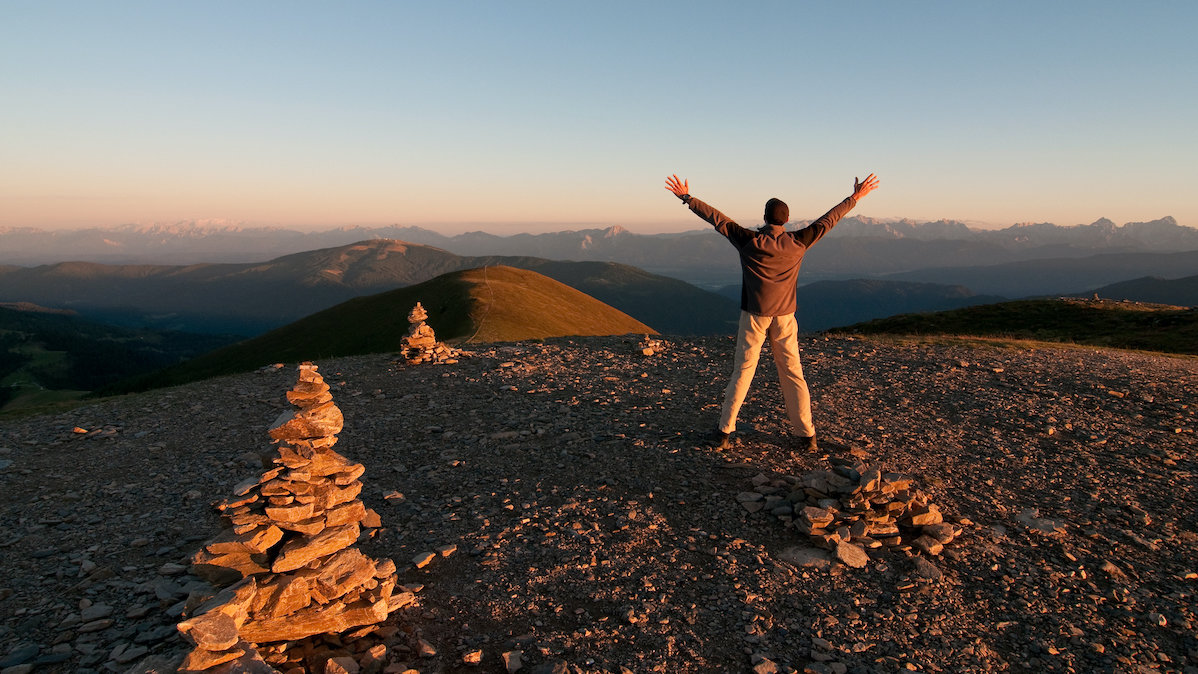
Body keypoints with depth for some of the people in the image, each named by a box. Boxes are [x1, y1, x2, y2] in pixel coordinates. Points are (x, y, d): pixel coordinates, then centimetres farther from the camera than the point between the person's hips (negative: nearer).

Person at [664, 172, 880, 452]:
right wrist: (856, 196, 18)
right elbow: (828, 219, 7)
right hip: (784, 316, 2)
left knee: (742, 372, 5)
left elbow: (717, 219, -7)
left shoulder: (749, 240, -10)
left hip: (754, 315, -1)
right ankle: (807, 435, 12)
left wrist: (687, 198, 0)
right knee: (793, 374, 7)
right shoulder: (798, 242, -4)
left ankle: (723, 432, 9)